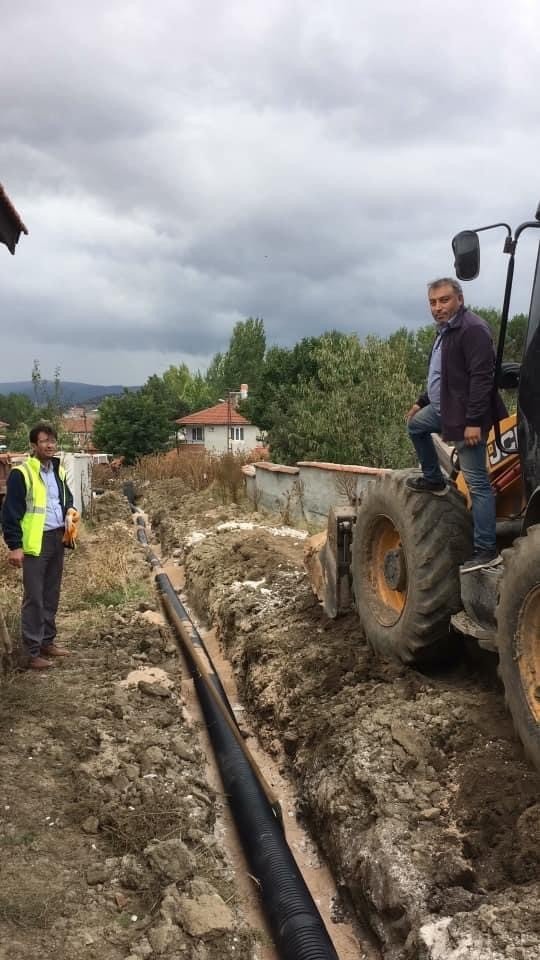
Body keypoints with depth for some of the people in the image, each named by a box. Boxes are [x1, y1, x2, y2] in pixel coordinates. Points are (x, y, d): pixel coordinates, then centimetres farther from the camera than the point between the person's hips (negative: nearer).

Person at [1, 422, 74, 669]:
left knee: (51, 596, 15)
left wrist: (70, 511, 2)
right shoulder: (22, 473, -13)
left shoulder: (58, 470, 10)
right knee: (34, 598, -2)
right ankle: (33, 652, 5)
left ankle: (48, 641, 27)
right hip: (35, 542, -7)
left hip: (57, 539, 7)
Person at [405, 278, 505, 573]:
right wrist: (422, 402, 31)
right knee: (415, 425, 30)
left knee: (477, 483, -8)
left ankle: (486, 551, -5)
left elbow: (482, 378, -25)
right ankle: (434, 480, 40)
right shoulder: (445, 331, 15)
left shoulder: (472, 329, -18)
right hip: (445, 409, 10)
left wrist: (473, 421, -28)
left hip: (466, 416, -10)